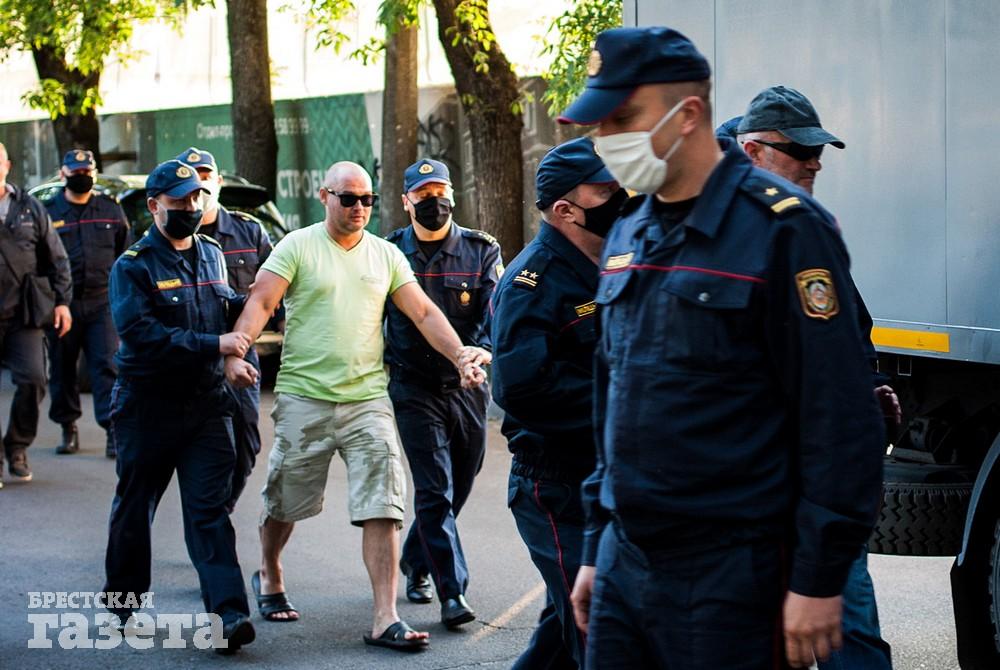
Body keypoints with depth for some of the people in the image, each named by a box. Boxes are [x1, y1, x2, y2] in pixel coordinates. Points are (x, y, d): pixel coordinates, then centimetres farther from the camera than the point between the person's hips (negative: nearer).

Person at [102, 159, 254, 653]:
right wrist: (213, 345, -26)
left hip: (205, 403, 3)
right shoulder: (133, 266, -9)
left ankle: (229, 612, -15)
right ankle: (122, 600, 30)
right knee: (134, 506, 12)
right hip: (148, 405, -3)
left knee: (209, 509, -6)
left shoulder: (211, 254, 11)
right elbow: (141, 333, -22)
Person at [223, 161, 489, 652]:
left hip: (368, 398, 2)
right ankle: (269, 577, 41)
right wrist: (236, 353, -25)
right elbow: (261, 302, -10)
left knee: (383, 508, -8)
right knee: (285, 503, 12)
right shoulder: (297, 247, -1)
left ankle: (385, 619, -8)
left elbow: (423, 312, 7)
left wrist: (460, 355, -6)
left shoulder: (386, 255, 10)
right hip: (304, 396, -2)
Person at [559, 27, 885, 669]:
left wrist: (819, 579, -16)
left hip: (731, 570, -7)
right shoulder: (630, 234, 12)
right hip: (625, 561, 7)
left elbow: (840, 418, -14)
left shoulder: (783, 228, -11)